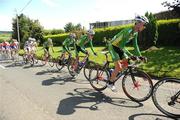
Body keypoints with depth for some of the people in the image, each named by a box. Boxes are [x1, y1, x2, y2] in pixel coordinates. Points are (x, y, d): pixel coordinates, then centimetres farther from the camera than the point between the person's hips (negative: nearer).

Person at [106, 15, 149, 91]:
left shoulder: (135, 33, 0)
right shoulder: (128, 31, -29)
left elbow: (135, 45, 5)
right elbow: (122, 46, -32)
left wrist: (140, 56, -2)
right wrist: (130, 55, -35)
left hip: (119, 47, 9)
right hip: (112, 46, -9)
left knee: (126, 63, 4)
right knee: (119, 67, -13)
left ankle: (113, 74, 23)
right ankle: (110, 83, 6)